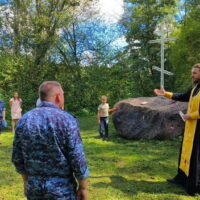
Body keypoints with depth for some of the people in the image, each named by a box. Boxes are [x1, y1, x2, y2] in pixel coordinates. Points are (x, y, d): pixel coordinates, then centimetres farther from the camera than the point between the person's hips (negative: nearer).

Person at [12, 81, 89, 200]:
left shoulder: (24, 120, -3)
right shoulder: (67, 120, -15)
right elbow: (78, 159, -16)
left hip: (34, 187, 4)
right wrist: (83, 187, -3)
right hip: (62, 188, -4)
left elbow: (17, 158, 3)